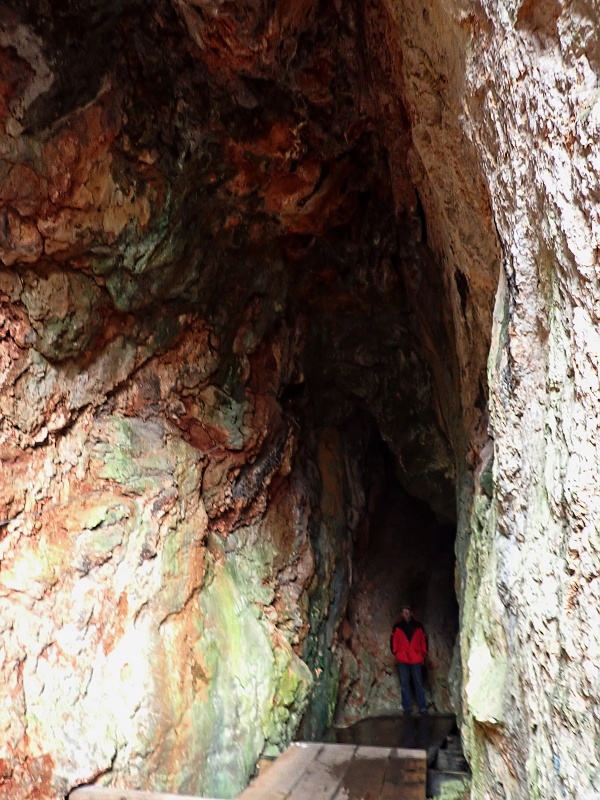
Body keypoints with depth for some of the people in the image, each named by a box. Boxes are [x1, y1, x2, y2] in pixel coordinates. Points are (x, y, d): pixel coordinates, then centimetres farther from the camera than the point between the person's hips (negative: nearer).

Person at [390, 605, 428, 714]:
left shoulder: (418, 626, 7)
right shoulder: (397, 626, 6)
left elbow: (424, 641, 11)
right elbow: (393, 641, 8)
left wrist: (423, 654, 5)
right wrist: (396, 653, -1)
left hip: (416, 660, 0)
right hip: (402, 660, 0)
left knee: (418, 682, 1)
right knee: (404, 683, 2)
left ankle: (422, 707, 6)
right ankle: (407, 707, 8)